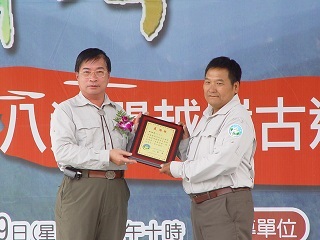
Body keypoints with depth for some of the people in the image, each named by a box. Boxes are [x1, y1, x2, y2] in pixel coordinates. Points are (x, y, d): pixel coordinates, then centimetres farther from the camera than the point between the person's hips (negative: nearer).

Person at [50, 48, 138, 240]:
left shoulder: (118, 112, 20)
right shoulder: (66, 110, 3)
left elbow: (129, 151, 22)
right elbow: (63, 151, -12)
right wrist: (107, 157, -16)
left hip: (116, 188, 5)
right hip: (80, 188, -5)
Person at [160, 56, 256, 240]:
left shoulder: (237, 118, -10)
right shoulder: (207, 118, 20)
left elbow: (223, 162, -22)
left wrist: (178, 169, -12)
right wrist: (184, 140, 5)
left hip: (226, 205, -9)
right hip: (199, 204, 9)